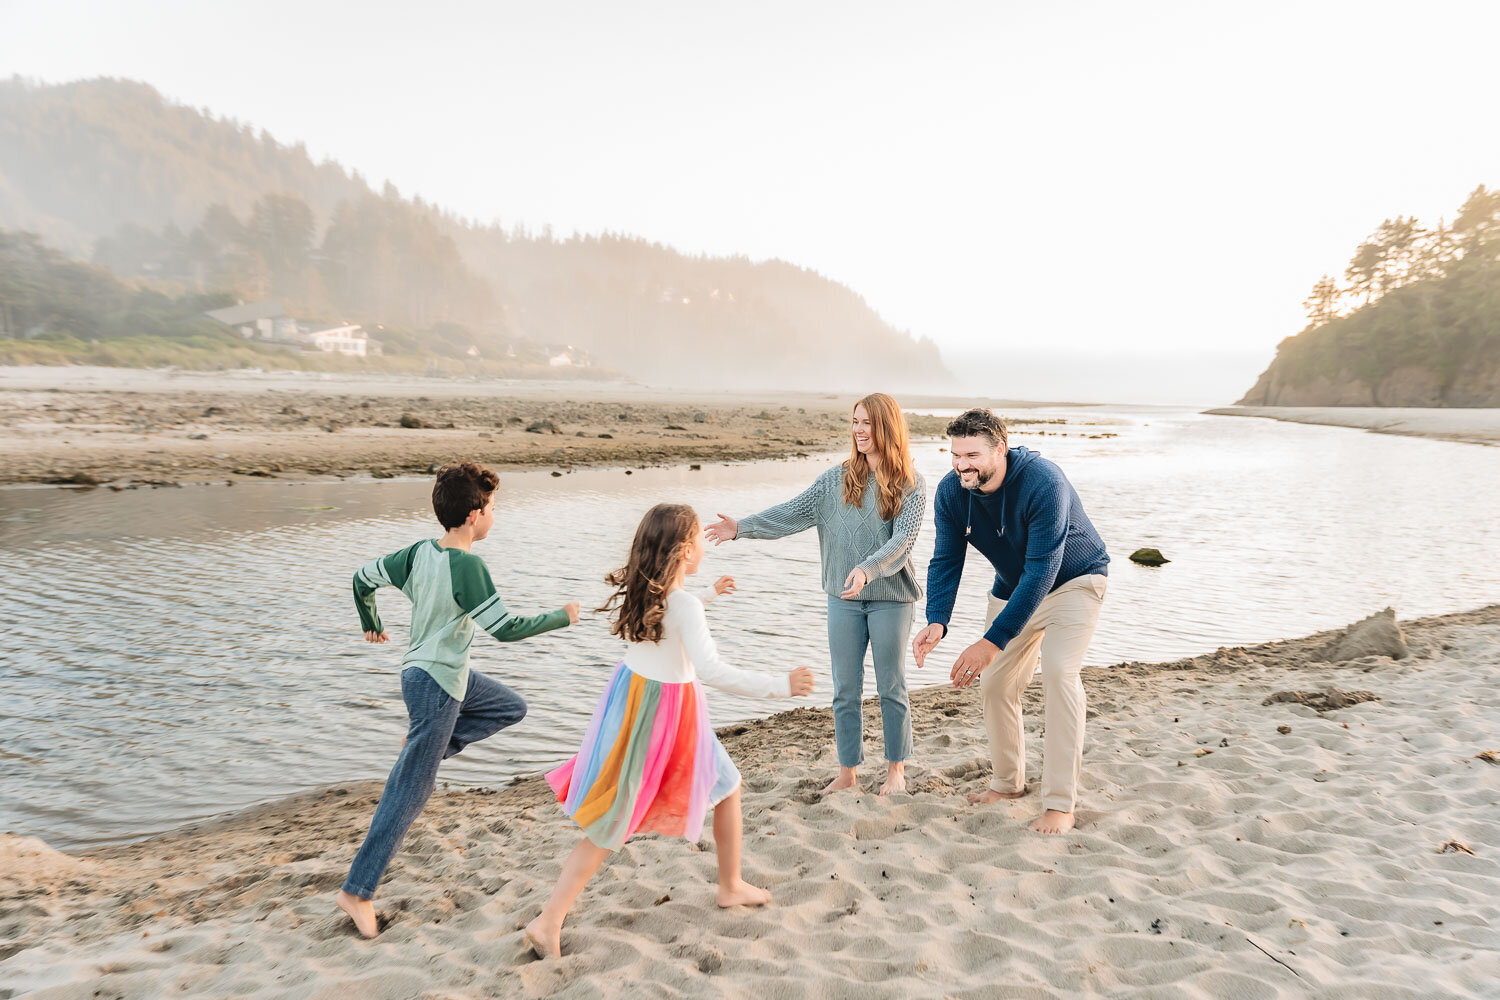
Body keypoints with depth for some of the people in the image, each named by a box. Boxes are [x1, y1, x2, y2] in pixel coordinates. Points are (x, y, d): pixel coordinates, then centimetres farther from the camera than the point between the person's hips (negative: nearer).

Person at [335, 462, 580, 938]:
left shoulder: (420, 552, -1)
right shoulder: (466, 565, -24)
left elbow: (363, 579, 8)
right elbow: (505, 628, -22)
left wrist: (372, 625, 26)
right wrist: (562, 617, -8)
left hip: (443, 672, 9)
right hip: (436, 682, -9)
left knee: (511, 708, 23)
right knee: (410, 791, -1)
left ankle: (423, 743, 12)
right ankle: (357, 892, 7)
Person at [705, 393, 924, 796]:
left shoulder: (911, 486, -5)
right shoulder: (838, 478, 4)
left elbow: (903, 539, -16)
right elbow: (794, 512, -2)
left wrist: (868, 569, -33)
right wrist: (742, 527, -12)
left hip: (890, 597, -3)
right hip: (844, 598, 3)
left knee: (891, 687, 8)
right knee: (845, 690, 9)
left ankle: (895, 770, 25)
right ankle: (847, 772, 22)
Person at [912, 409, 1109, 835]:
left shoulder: (1044, 483, -36)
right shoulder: (950, 492, -19)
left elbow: (1042, 573, -38)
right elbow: (945, 561, -15)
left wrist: (993, 641, -43)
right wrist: (936, 622, -35)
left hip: (1073, 580, -6)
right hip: (1012, 587, 6)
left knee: (1058, 672, -23)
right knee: (994, 683, 5)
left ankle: (1060, 803, -15)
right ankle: (1007, 782, 27)